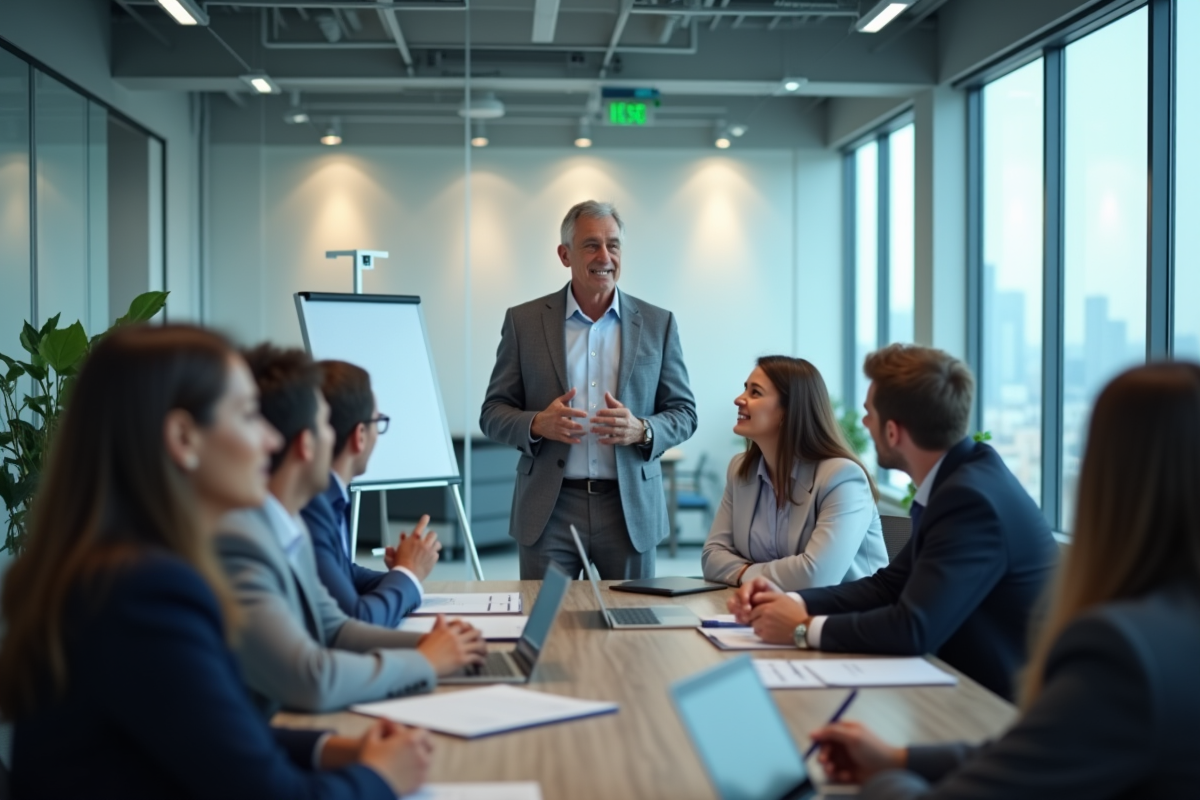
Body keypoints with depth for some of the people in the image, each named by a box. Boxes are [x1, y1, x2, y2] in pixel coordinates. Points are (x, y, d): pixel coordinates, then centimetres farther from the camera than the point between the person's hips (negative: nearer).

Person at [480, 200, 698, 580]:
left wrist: (641, 430, -14)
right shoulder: (524, 321, 3)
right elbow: (493, 413, 5)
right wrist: (537, 424, -16)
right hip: (548, 509, -1)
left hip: (630, 508, 1)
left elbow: (683, 413, 7)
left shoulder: (658, 324, 5)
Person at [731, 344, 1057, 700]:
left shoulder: (973, 498, -24)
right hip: (978, 686, 8)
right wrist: (791, 602, -4)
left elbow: (912, 629, -29)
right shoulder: (959, 478, 5)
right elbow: (889, 585, 9)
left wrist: (803, 628, -15)